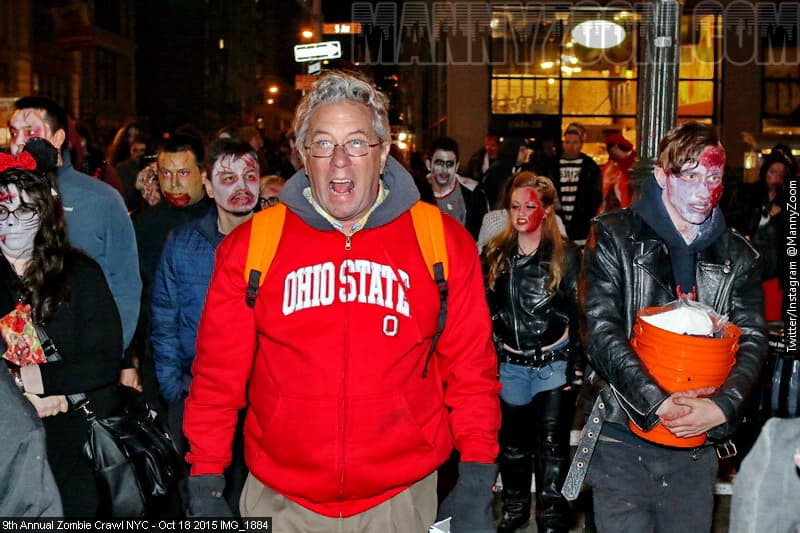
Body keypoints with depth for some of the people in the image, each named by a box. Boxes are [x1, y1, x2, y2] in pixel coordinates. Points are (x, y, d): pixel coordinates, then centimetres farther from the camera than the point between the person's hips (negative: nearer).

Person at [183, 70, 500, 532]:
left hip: (402, 494, 0)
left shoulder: (443, 241, -4)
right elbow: (219, 372, 1)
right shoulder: (251, 245, -4)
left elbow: (470, 368, -1)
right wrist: (206, 481, 0)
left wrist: (477, 483, -3)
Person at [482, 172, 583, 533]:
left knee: (552, 443, 1)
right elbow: (485, 310, 8)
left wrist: (577, 364, -9)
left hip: (554, 363, -3)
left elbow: (579, 313, -4)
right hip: (509, 364, 3)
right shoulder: (495, 253, 4)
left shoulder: (565, 254, -4)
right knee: (512, 441, 14)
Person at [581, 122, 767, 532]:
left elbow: (752, 341, 1)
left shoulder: (737, 256, 8)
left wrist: (722, 406, -17)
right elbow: (600, 331, -12)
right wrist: (657, 402, -21)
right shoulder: (614, 237, -3)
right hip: (623, 440, -3)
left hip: (697, 446, 3)